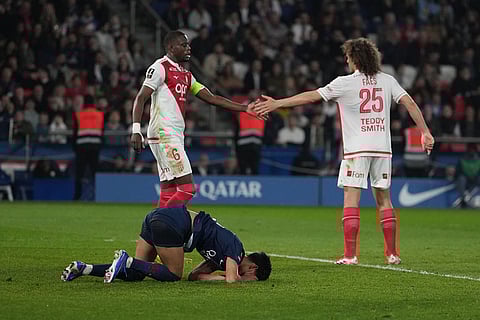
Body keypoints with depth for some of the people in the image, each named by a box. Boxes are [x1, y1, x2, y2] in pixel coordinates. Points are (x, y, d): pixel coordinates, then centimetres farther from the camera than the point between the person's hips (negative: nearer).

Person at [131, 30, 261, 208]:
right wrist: (136, 130, -23)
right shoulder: (160, 68, -5)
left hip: (176, 137, 9)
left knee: (168, 195, 5)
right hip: (164, 136, -9)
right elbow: (140, 98, -11)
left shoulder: (186, 74, 21)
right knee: (187, 189, -15)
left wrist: (245, 108, 13)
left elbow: (211, 98, 20)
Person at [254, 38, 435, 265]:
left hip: (357, 149, -4)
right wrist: (425, 133, 6)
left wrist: (277, 103, 1)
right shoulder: (387, 81, 8)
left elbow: (311, 97, -4)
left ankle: (350, 255, -10)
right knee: (384, 199, 12)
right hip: (382, 148, 4)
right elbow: (410, 103, 2)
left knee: (351, 199, -4)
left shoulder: (346, 83, -3)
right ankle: (392, 253, 11)